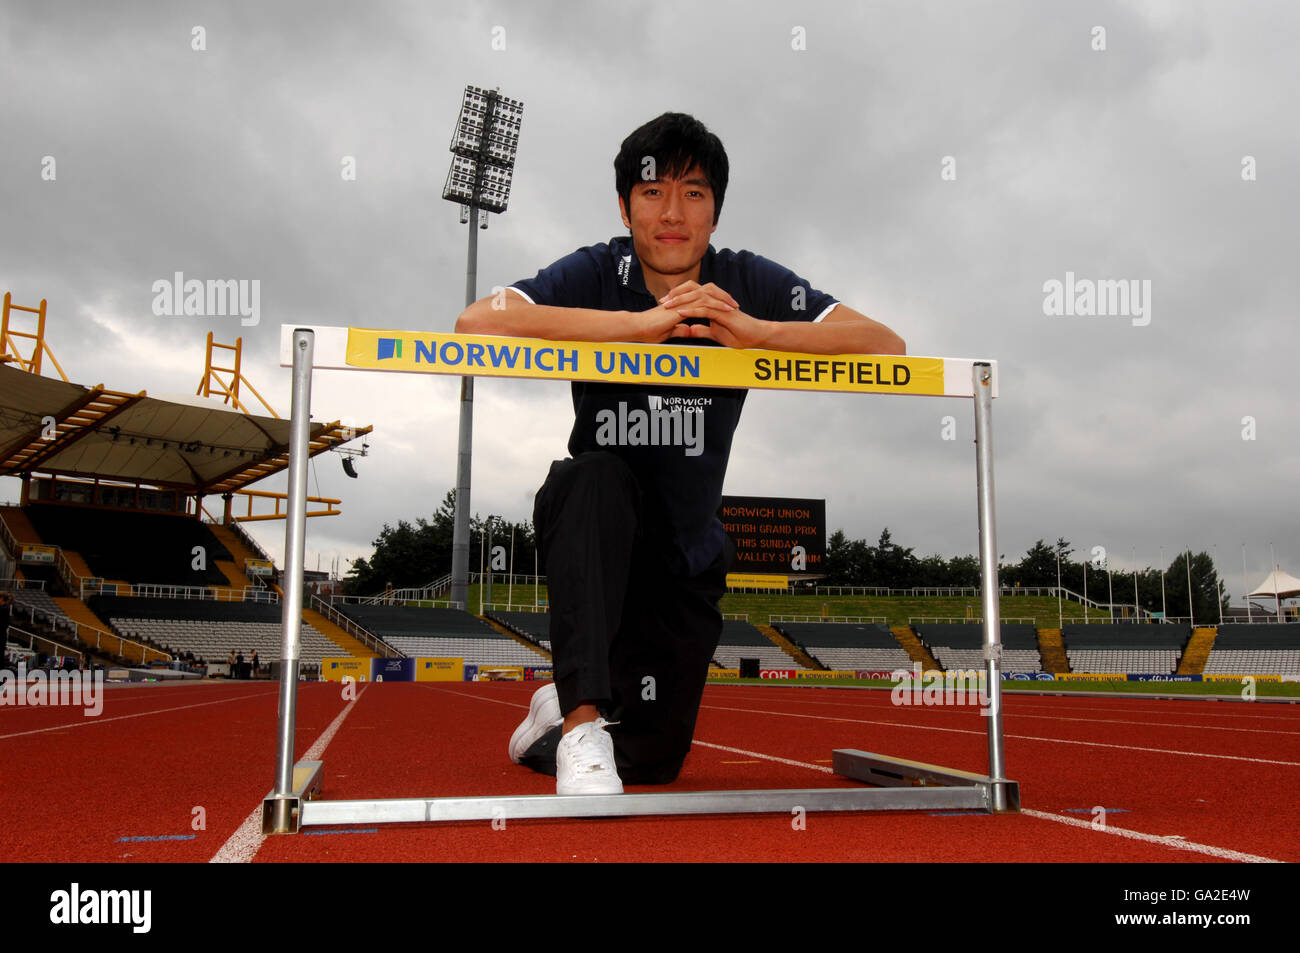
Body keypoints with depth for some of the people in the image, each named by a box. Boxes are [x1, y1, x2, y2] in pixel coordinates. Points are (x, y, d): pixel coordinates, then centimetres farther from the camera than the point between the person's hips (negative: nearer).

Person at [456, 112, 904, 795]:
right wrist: (639, 321, -36)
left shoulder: (746, 283, -8)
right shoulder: (598, 274, -12)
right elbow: (477, 322, -31)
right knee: (597, 477, -39)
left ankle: (557, 715, 38)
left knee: (651, 764, 3)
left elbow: (886, 344, -17)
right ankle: (581, 721, -33)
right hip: (593, 528, -2)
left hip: (687, 556, 3)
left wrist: (755, 330, -32)